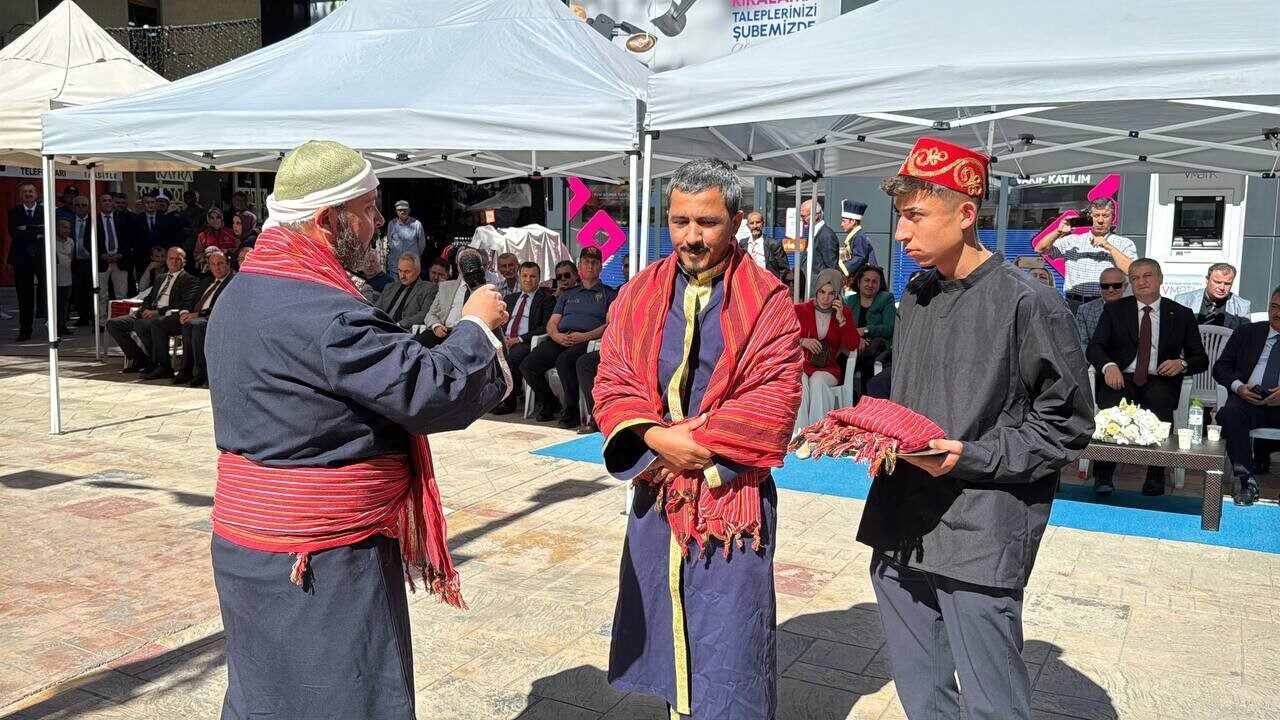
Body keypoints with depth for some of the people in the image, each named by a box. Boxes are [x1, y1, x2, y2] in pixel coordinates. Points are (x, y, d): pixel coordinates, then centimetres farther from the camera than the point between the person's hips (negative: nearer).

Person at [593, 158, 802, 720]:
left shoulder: (766, 301, -7)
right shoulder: (639, 295, 4)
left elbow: (773, 399, -15)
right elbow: (612, 385, 0)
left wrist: (696, 444, -17)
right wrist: (658, 439, -17)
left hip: (732, 489, -4)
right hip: (655, 486, 4)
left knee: (729, 628, 2)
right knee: (661, 619, 15)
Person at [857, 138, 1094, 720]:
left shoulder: (1027, 305, -11)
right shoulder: (917, 296, 11)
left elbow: (1066, 426, -8)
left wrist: (972, 457, -17)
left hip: (981, 540, -7)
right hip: (900, 531, 7)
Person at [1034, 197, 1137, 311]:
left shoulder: (1125, 244, 12)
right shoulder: (1073, 241, 16)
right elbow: (1040, 249, 11)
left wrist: (1109, 247, -8)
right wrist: (1059, 231, -4)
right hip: (1073, 304, 1)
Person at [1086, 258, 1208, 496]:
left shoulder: (1182, 315, 13)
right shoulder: (1114, 310, 12)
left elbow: (1201, 359, 14)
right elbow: (1094, 347, 1)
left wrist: (1182, 364, -11)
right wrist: (1109, 366, -21)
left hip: (1158, 382, 0)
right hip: (1120, 379, 0)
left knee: (1160, 405, -34)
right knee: (1112, 407, -33)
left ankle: (1155, 476, -22)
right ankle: (1103, 476, -25)